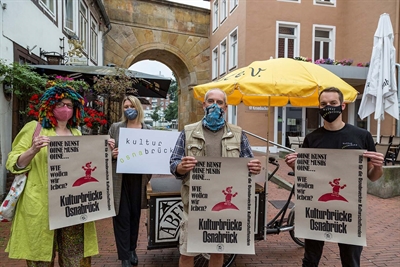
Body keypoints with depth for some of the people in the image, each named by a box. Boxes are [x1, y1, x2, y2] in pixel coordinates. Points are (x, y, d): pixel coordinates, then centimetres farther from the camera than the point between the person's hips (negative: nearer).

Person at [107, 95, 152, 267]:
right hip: (120, 179, -1)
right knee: (122, 216, 1)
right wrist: (112, 153, -17)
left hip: (138, 179, 2)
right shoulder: (115, 127, 3)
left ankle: (132, 249, 32)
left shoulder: (148, 130, 6)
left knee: (135, 214, 13)